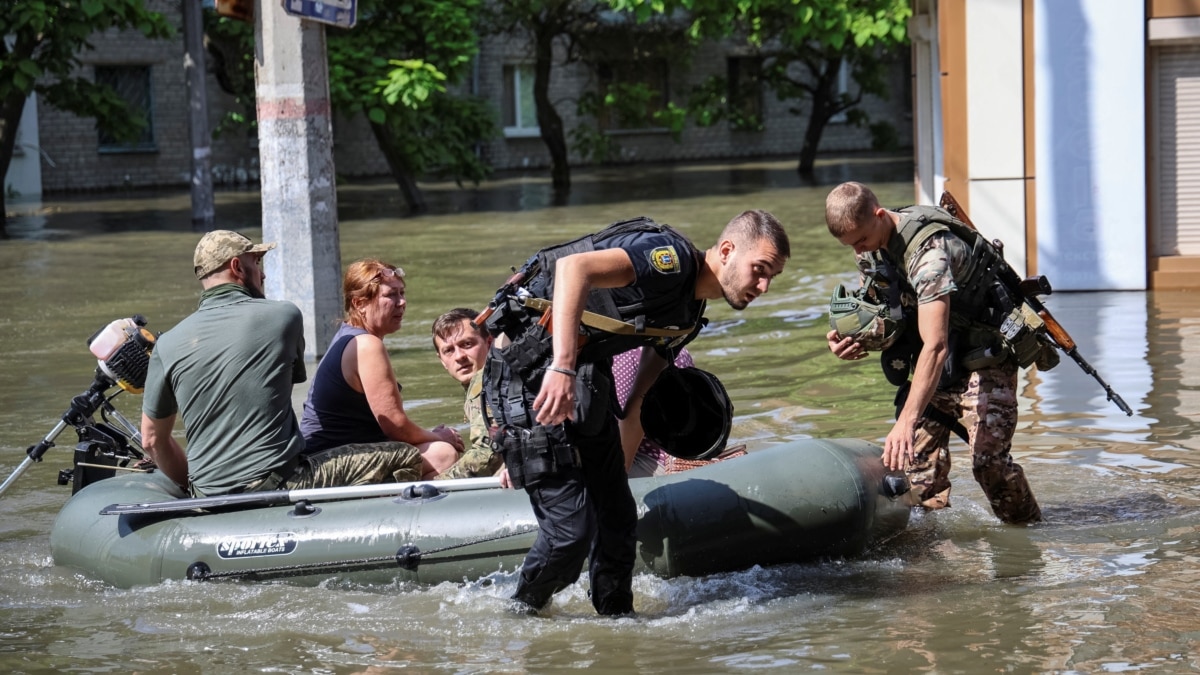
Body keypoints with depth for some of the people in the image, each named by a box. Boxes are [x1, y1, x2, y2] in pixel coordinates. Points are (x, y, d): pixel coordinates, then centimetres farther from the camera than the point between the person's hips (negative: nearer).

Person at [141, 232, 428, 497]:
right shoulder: (284, 317, -2)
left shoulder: (167, 345, 2)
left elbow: (152, 439, 8)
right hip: (279, 482, -5)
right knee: (413, 459, 4)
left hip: (207, 495, 5)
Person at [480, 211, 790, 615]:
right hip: (531, 369, -10)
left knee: (618, 521, 10)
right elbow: (574, 267, -32)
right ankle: (518, 622, 11)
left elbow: (637, 404, 23)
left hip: (584, 381, 10)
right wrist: (562, 367, -39)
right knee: (571, 529, -10)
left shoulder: (688, 314, 14)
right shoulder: (673, 257, -16)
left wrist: (618, 472, 25)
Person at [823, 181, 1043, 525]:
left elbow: (935, 346, -39)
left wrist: (906, 422, -45)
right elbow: (892, 317, 11)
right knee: (917, 457, -2)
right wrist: (859, 340, -13)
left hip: (986, 355, -8)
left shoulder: (928, 249, -32)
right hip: (941, 365, 8)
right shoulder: (871, 247, -4)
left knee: (988, 459, -18)